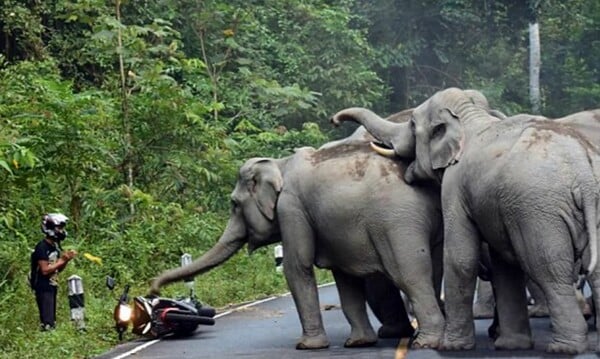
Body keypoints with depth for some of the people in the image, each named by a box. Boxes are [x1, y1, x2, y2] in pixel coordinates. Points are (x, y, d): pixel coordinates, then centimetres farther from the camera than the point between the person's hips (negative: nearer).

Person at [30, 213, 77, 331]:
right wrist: (62, 260, -16)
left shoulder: (55, 246, 12)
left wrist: (66, 259, 0)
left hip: (52, 287, 9)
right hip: (44, 289, -9)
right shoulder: (42, 247, -15)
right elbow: (45, 270, -20)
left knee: (52, 321, 12)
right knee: (47, 323, -14)